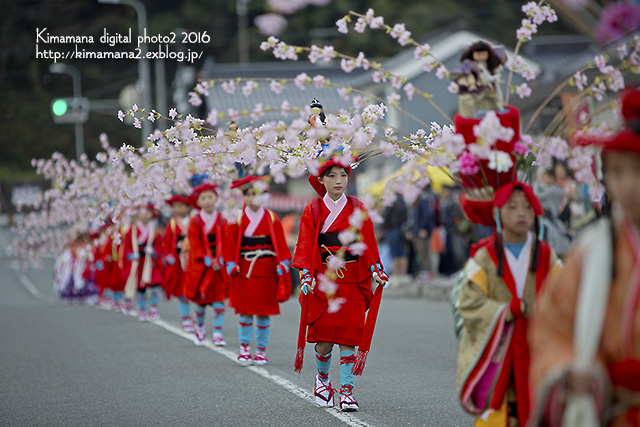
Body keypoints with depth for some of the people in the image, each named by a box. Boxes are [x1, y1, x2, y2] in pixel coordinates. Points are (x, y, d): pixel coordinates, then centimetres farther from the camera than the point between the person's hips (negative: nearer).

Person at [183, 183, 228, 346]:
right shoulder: (195, 221, -2)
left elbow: (224, 242, 1)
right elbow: (195, 243, -7)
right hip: (199, 265, -1)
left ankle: (218, 333, -4)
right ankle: (200, 329, 27)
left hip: (218, 265, 1)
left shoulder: (221, 220, 2)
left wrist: (219, 260, -13)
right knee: (200, 300, 5)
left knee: (219, 300, -6)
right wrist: (207, 260, -16)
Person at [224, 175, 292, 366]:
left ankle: (261, 350, 12)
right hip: (244, 271, -1)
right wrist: (231, 264, -5)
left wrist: (283, 263, -3)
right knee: (245, 310, 1)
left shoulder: (271, 218, 4)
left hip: (266, 271, 1)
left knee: (264, 312, 3)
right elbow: (231, 244, 2)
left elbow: (280, 243, 5)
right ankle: (244, 347, 13)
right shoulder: (237, 219, 2)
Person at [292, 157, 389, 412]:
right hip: (323, 283, -1)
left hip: (352, 283, 1)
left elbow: (368, 243, 8)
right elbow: (305, 246, -1)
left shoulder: (358, 209, 7)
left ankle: (347, 391, 0)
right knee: (324, 339, -2)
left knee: (348, 338, -5)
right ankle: (322, 378, 26)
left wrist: (376, 270, -4)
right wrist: (306, 275, -13)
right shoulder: (313, 211, 4)